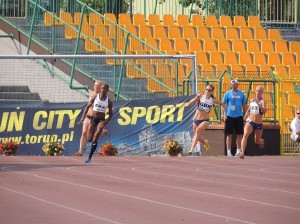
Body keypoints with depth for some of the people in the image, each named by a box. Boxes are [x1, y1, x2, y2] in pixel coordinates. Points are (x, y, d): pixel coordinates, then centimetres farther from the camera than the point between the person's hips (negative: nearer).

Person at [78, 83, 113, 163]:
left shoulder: (109, 101, 1)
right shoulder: (95, 97, 2)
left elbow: (110, 114, 6)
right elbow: (87, 107, 6)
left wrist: (106, 122, -11)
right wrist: (83, 117, -5)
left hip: (101, 120, -1)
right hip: (93, 118, 1)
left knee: (95, 140, -13)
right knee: (89, 139, -6)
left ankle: (89, 157, -9)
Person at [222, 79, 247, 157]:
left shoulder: (241, 94, 8)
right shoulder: (227, 93, 3)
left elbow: (244, 105, 14)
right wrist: (224, 114, -8)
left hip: (239, 116, 2)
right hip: (229, 116, -2)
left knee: (239, 134, 3)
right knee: (229, 134, -1)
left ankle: (238, 151, 12)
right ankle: (229, 151, 3)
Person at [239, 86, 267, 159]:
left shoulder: (262, 101, -7)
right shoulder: (252, 100, 9)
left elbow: (264, 111, -25)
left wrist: (258, 104, -37)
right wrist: (246, 114, 12)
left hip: (258, 123, -2)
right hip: (250, 122, 2)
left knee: (257, 141, 16)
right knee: (245, 135, -26)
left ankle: (262, 141, 55)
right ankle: (242, 153, -34)